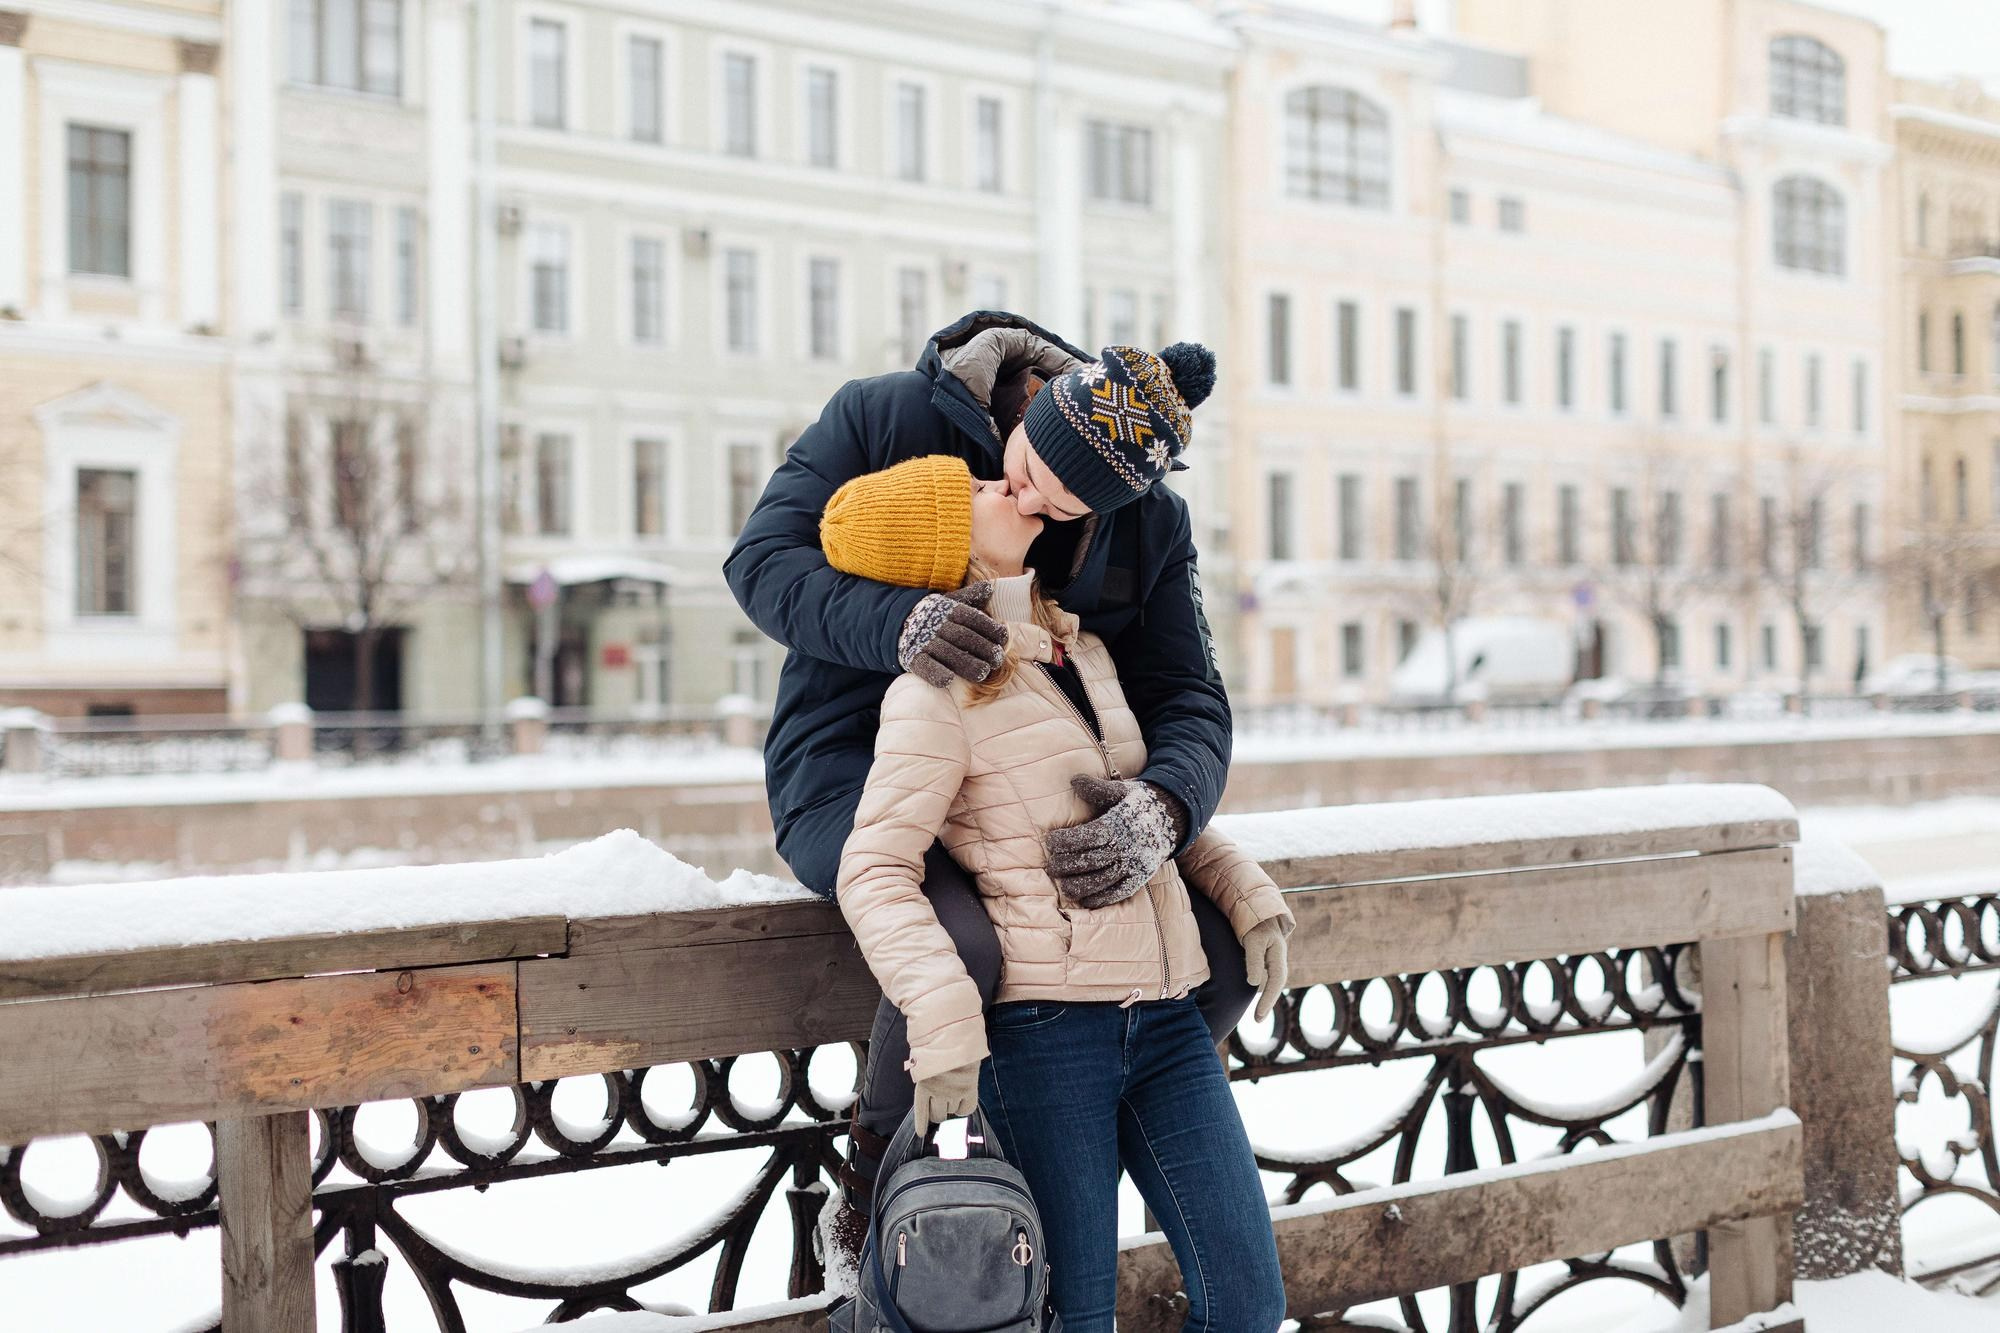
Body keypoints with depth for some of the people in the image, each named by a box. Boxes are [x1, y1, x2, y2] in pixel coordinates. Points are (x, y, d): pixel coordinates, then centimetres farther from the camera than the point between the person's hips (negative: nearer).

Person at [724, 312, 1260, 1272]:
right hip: (855, 772, -5)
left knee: (1222, 967, -11)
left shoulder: (1151, 525, -3)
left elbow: (1187, 701, -7)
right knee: (961, 950, -37)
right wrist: (896, 623, -39)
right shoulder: (882, 419, -13)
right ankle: (870, 1186, -6)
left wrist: (1158, 811, -32)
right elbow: (762, 560, -18)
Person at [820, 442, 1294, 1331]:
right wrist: (941, 1021, -25)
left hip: (1164, 1015, 7)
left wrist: (1246, 894, 14)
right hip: (1044, 1025, -6)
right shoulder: (942, 688, -6)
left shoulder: (1081, 649, 16)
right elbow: (875, 874, -13)